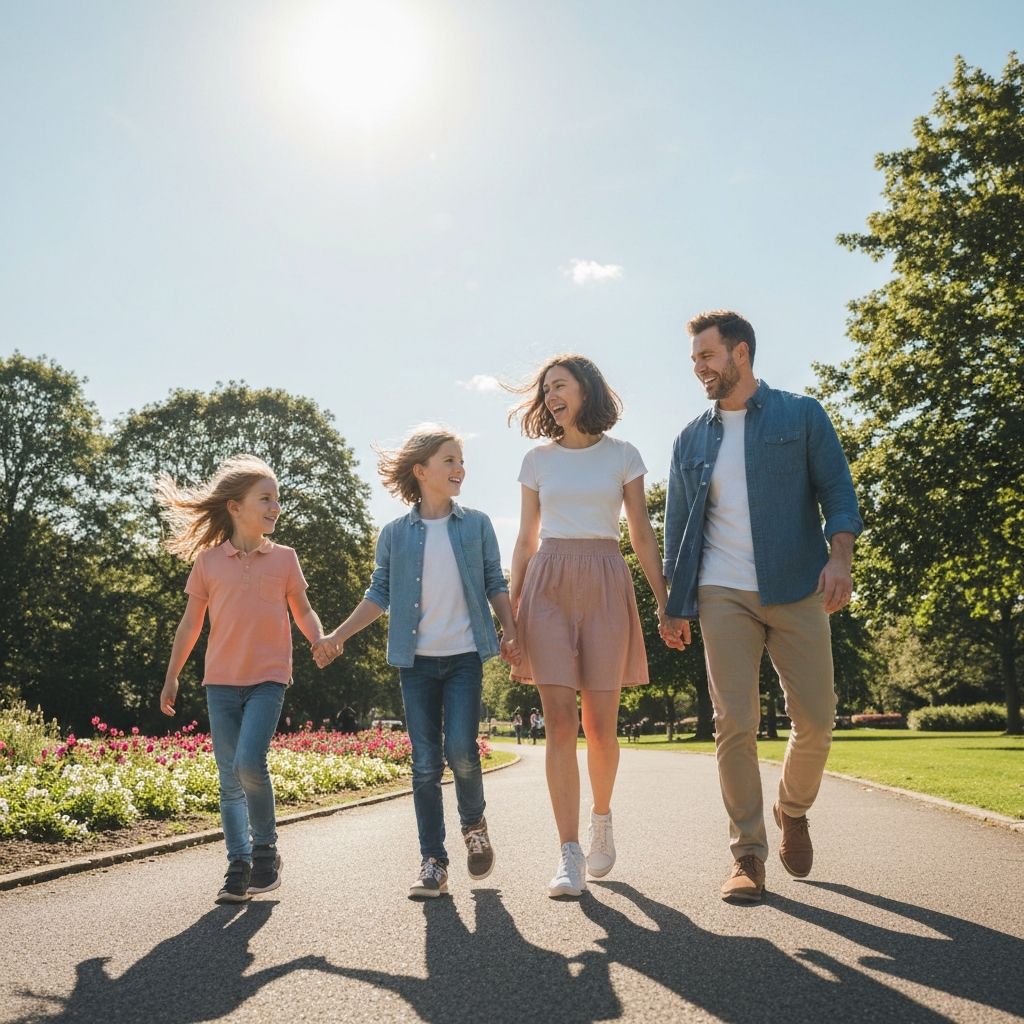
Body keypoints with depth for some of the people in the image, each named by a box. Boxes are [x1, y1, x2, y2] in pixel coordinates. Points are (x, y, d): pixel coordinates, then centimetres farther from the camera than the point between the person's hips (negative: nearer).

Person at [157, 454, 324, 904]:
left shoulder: (284, 558, 3)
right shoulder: (208, 560, 3)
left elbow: (302, 611, 10)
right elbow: (191, 623, 10)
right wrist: (171, 677, 11)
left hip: (268, 678, -1)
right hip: (221, 681, 2)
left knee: (249, 763, -18)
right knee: (229, 779, 3)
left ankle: (265, 849, 4)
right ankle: (239, 867, 12)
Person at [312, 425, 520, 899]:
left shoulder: (476, 525, 4)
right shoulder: (395, 533, 4)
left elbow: (495, 585, 9)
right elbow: (380, 595, 9)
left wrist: (511, 633, -1)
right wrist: (338, 635, 2)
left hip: (464, 655, -1)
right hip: (416, 660, 1)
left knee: (460, 749, -12)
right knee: (425, 762, 2)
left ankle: (474, 825, 18)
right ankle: (432, 861, 11)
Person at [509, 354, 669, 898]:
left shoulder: (623, 456, 7)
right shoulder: (538, 459, 11)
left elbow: (642, 535, 7)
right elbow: (525, 540, 12)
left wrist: (666, 600, 0)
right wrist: (510, 609, 7)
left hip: (605, 585, -1)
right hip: (548, 586, 1)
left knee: (600, 724, 0)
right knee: (559, 722, -8)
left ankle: (601, 816, 29)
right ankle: (570, 855, -5)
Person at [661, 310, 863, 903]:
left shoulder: (802, 416, 7)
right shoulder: (691, 441, 14)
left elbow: (837, 491, 1)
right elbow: (679, 527, 14)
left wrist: (840, 556, -17)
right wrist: (675, 606, 8)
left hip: (797, 591, -1)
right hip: (723, 597, 1)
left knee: (816, 720, 0)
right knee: (736, 725, -5)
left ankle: (794, 810, 28)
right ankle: (749, 855, 4)